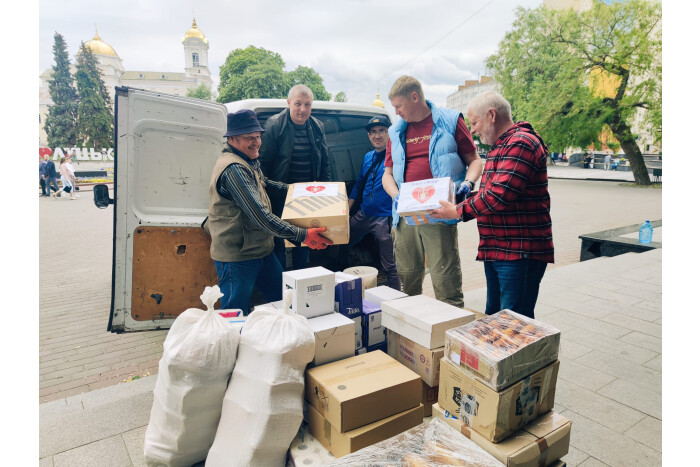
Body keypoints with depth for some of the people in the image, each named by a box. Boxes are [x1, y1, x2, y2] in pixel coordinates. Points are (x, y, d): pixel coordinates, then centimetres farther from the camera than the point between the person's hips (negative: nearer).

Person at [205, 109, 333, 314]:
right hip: (237, 257, -10)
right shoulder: (233, 168, -24)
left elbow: (262, 183, 33)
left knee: (283, 299, 17)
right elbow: (260, 216, -29)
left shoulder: (250, 161, 10)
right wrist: (303, 235, -28)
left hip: (262, 250, 10)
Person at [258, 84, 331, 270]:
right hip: (280, 196, -4)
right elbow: (263, 163, -8)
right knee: (279, 241, 4)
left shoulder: (317, 127, 7)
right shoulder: (274, 125, -8)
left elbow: (325, 162, 15)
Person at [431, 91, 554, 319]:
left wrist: (459, 211, -13)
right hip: (496, 249, 10)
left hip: (519, 251, -10)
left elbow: (499, 194, -24)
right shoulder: (500, 147, 20)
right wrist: (463, 198, 9)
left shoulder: (521, 143, -14)